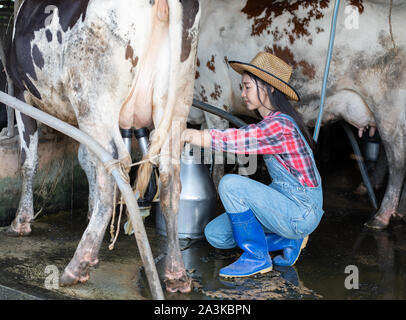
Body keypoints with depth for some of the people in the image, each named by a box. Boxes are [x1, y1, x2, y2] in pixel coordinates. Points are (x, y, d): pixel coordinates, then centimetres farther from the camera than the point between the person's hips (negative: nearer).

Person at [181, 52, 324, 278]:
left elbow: (230, 140, -27)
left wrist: (186, 134, -22)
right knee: (215, 234, 2)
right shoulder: (271, 122, 8)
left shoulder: (279, 126, -24)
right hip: (285, 203, 9)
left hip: (302, 213, -9)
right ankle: (290, 240, 10)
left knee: (231, 184, -25)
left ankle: (257, 258, -9)